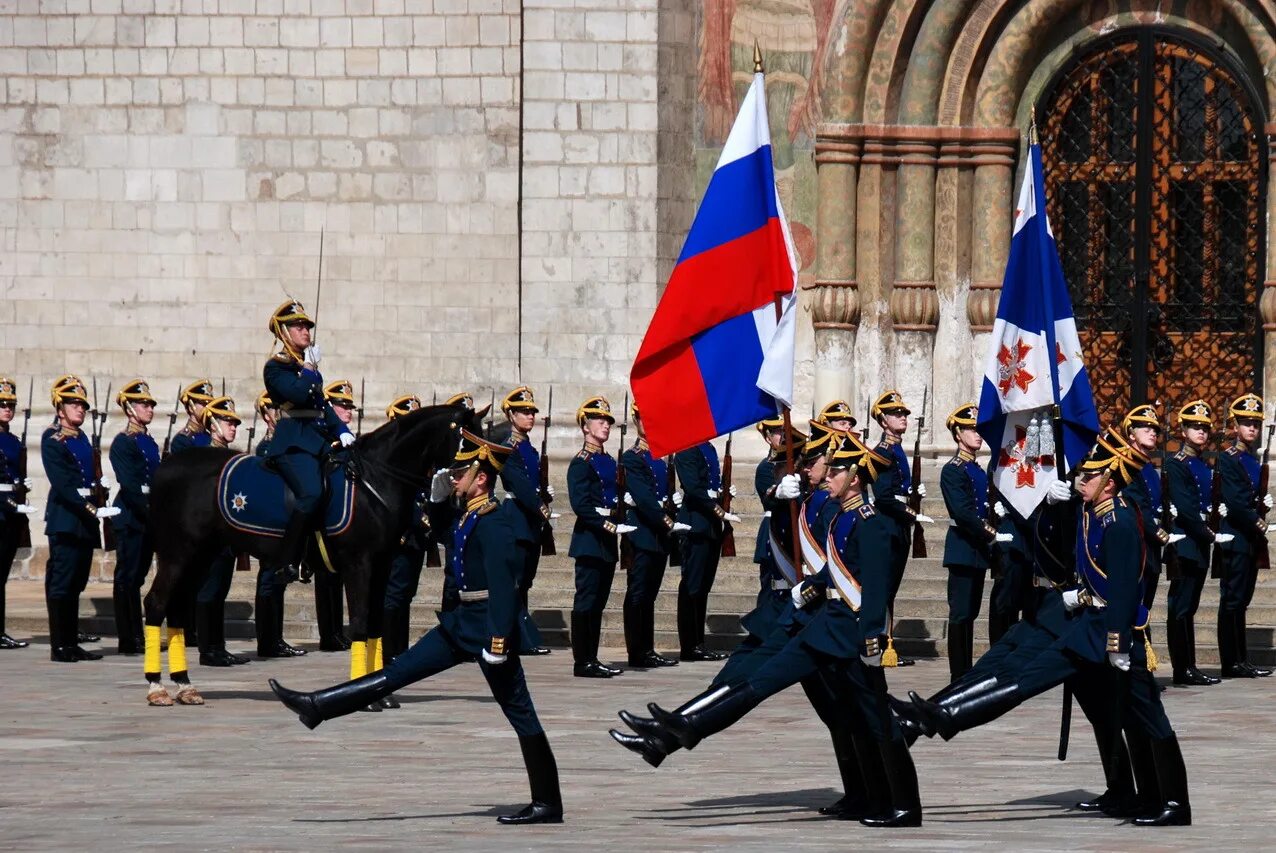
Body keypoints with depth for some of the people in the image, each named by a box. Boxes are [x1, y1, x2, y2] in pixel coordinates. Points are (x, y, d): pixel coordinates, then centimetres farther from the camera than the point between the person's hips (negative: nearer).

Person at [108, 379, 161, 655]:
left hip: (148, 518, 8)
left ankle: (137, 637, 12)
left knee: (137, 576, 10)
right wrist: (151, 510, -19)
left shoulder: (150, 443, 16)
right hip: (131, 517, -8)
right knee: (128, 576, -4)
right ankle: (129, 640, -4)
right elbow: (129, 484, -17)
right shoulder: (123, 443, -8)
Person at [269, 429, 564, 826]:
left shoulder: (493, 525, -19)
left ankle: (548, 804, 1)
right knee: (399, 671, 9)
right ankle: (317, 707, 10)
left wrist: (499, 642, -27)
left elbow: (503, 585, -24)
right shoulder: (467, 517, 11)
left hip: (489, 624, -9)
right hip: (464, 621, 9)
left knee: (519, 712, -3)